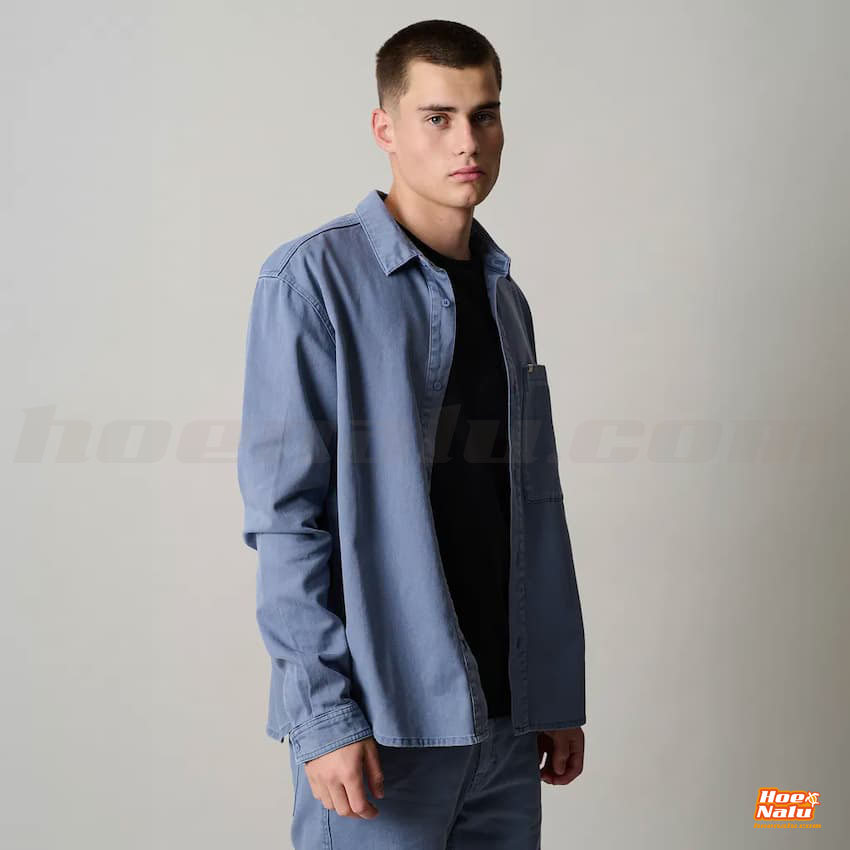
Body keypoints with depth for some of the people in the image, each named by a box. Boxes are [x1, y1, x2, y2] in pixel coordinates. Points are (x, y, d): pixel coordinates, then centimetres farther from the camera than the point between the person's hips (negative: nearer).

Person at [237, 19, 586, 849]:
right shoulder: (314, 279, -7)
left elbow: (538, 513, 14)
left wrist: (560, 694, 12)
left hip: (507, 717, 6)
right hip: (383, 716, -6)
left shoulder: (505, 297, 12)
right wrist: (324, 715, -16)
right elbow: (285, 514, -12)